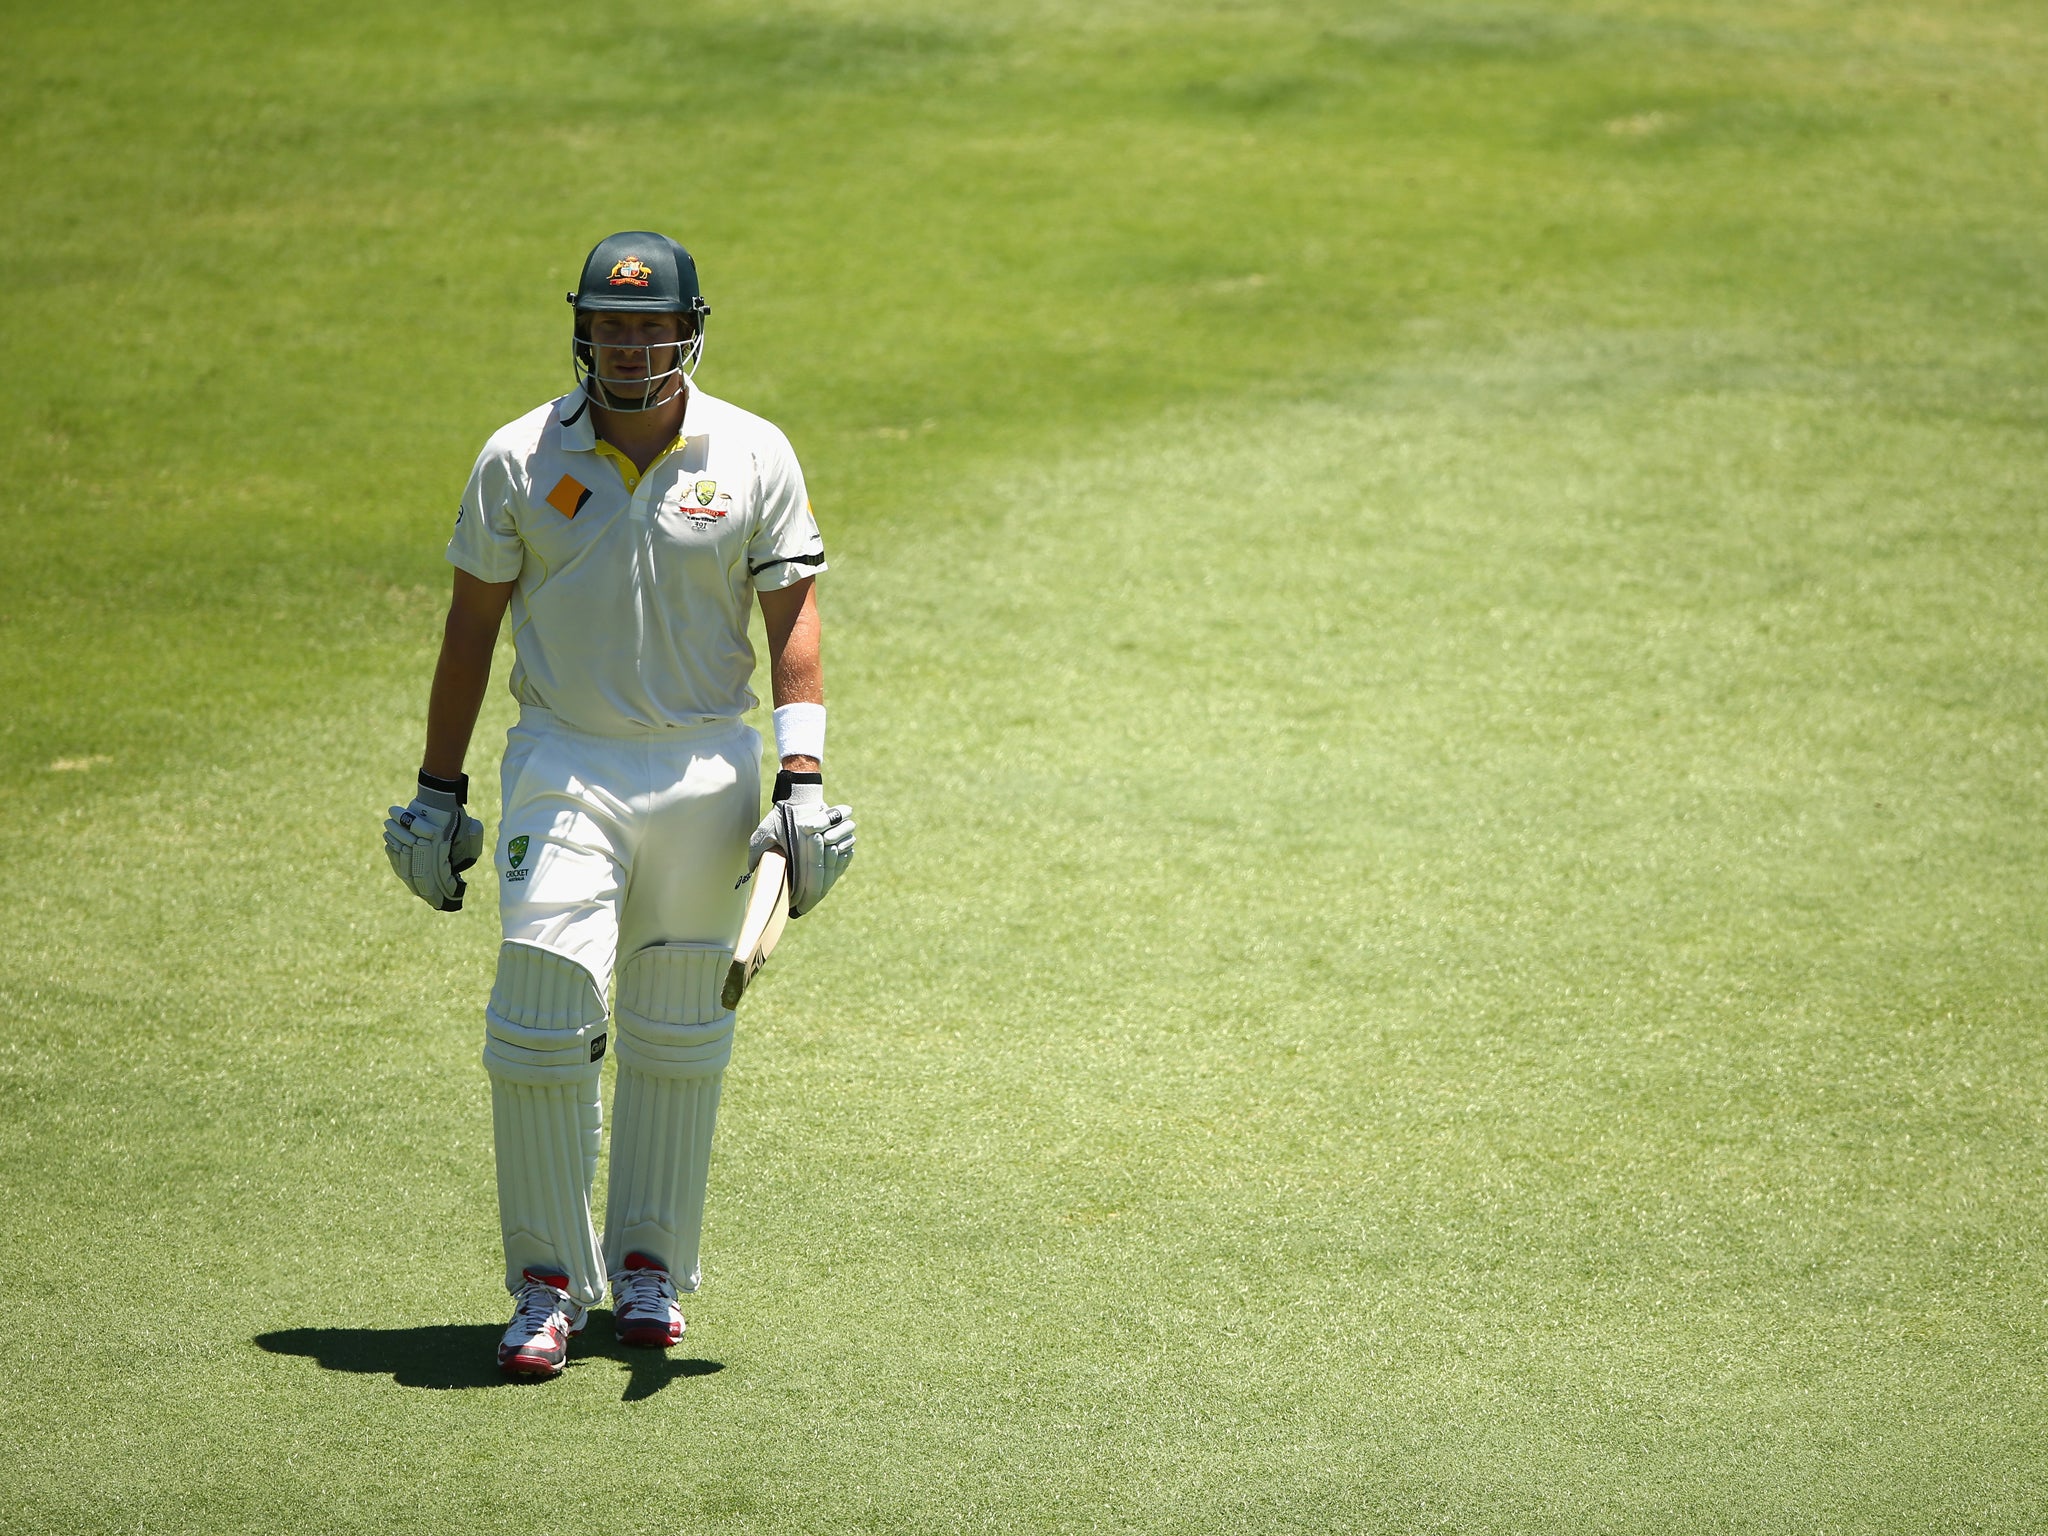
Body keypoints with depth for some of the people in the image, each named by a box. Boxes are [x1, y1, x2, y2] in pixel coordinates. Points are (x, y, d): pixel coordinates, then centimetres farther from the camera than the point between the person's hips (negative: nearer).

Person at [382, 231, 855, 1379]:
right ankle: (549, 1281, -1)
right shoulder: (520, 459, -1)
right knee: (543, 1017, -11)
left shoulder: (754, 457, 0)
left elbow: (793, 624, 0)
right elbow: (472, 626, 5)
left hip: (707, 769, 1)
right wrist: (438, 790, 5)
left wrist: (803, 780, -10)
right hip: (563, 765, -1)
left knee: (677, 1036, 9)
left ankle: (650, 1264, 23)